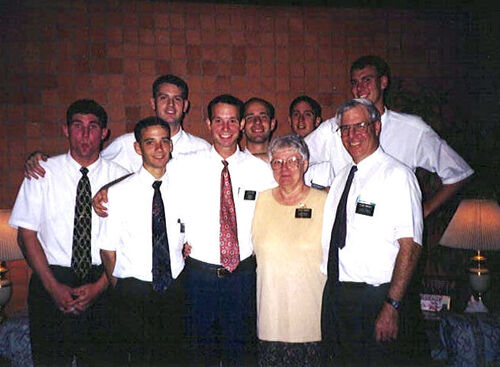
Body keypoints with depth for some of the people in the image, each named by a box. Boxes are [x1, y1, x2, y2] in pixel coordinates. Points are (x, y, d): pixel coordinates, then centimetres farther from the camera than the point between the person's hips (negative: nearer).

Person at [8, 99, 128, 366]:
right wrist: (53, 286, -9)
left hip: (103, 285, 0)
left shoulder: (119, 177, -2)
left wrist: (100, 285, -10)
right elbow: (27, 234, -2)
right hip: (51, 281, 0)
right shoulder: (43, 172, -2)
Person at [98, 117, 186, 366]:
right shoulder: (118, 193, -8)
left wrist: (177, 280, 6)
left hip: (173, 289, 3)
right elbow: (107, 249, -3)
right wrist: (120, 289, 2)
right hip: (132, 293, -3)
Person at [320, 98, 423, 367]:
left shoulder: (397, 175, -10)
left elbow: (410, 246, -17)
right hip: (333, 292, 7)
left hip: (373, 296, -6)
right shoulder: (341, 178, 13)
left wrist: (391, 306, -21)